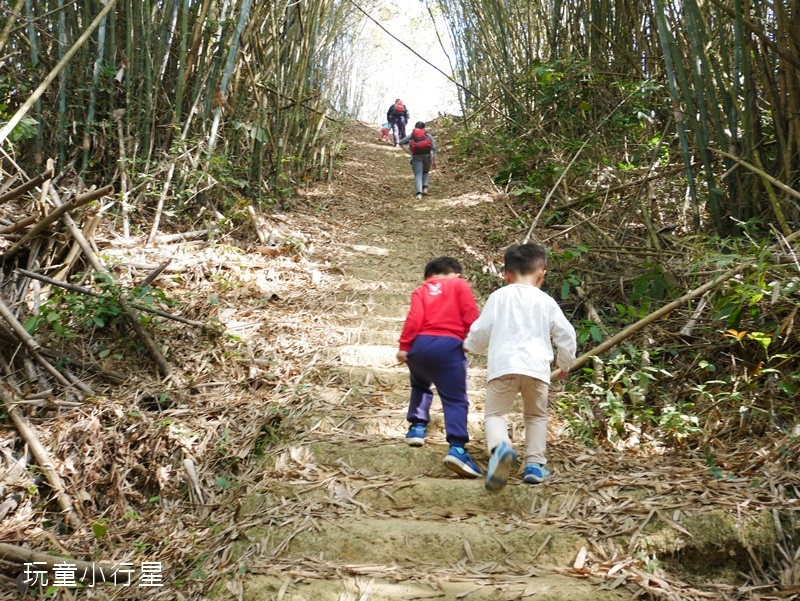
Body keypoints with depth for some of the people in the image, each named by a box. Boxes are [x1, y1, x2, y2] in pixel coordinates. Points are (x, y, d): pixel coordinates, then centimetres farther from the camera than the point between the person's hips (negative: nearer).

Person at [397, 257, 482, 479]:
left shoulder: (421, 290, 18)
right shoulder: (460, 285, 14)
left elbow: (414, 318, 1)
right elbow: (471, 316, 1)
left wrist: (404, 346, 0)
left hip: (420, 344, 3)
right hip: (449, 346, -3)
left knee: (420, 386, 32)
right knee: (455, 399, -6)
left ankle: (417, 427, 27)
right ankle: (456, 448, -23)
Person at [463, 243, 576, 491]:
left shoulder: (499, 296, 8)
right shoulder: (546, 301, 10)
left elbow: (480, 331, 9)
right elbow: (566, 334, 11)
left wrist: (470, 345, 32)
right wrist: (565, 363, 29)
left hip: (503, 365, -1)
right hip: (536, 367, 2)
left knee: (495, 414, 4)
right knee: (536, 416, 23)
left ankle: (499, 447, -27)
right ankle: (535, 464, 15)